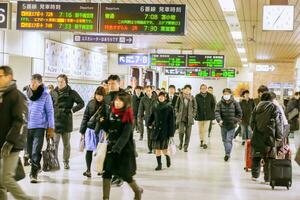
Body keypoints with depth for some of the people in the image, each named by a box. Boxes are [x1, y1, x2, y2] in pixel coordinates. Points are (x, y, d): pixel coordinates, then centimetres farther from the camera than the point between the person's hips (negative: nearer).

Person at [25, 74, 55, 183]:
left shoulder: (45, 95, -4)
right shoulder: (26, 94, 4)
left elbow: (50, 112, -1)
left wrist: (51, 128, -3)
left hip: (39, 127, -4)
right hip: (27, 126, 4)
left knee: (36, 151, -11)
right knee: (30, 151, 12)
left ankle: (34, 173, -5)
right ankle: (37, 167, 33)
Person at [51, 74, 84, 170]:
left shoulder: (72, 93, 2)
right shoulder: (53, 93, 7)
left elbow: (81, 103, 1)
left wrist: (72, 110, -9)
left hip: (67, 122, 0)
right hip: (55, 121, 0)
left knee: (66, 144, 9)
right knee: (54, 143, -4)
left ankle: (66, 162, 19)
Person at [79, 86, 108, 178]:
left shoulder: (106, 105, -3)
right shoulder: (91, 103, 3)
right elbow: (85, 117, 6)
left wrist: (104, 119, -17)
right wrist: (82, 131, 5)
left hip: (101, 130, -1)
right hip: (90, 130, 2)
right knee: (89, 150, 2)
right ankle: (88, 170, 10)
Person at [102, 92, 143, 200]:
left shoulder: (127, 116, -11)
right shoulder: (112, 113, 7)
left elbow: (125, 135, -21)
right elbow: (107, 128, 20)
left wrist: (117, 148, -30)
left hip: (125, 148, -5)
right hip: (111, 146, 5)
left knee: (124, 174, 0)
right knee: (107, 172, -4)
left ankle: (137, 191, 28)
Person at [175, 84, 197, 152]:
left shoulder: (192, 98, 1)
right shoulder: (180, 97, 1)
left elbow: (195, 108, 9)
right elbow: (176, 107, 10)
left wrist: (193, 115, 1)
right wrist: (177, 114, 2)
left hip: (189, 118, 1)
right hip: (181, 118, -1)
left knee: (188, 133, 1)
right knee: (181, 131, -11)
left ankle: (186, 147, 13)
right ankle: (181, 143, 16)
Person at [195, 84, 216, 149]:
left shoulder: (210, 96, -1)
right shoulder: (197, 96, -3)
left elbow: (213, 104, 9)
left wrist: (211, 112, 4)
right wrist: (197, 113, -7)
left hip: (208, 115, -1)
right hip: (200, 115, 1)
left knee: (206, 130, -5)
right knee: (200, 130, 11)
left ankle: (205, 143, -5)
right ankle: (201, 141, 29)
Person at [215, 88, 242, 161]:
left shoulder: (235, 103, -4)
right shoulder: (220, 103, -3)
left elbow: (239, 113, 3)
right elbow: (217, 112, -11)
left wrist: (236, 121, -5)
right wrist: (219, 120, -27)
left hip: (232, 125, -3)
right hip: (223, 125, 3)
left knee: (229, 140, -11)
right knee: (224, 140, 12)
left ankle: (227, 154, -11)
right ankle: (227, 154, 26)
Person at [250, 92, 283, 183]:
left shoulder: (257, 108, 8)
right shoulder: (275, 108, -2)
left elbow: (252, 122, 11)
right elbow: (278, 124, -3)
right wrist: (279, 137, 0)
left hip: (257, 137, 3)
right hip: (269, 137, -3)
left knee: (256, 157, 16)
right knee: (269, 158, 1)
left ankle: (255, 175, 24)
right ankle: (268, 178, 0)